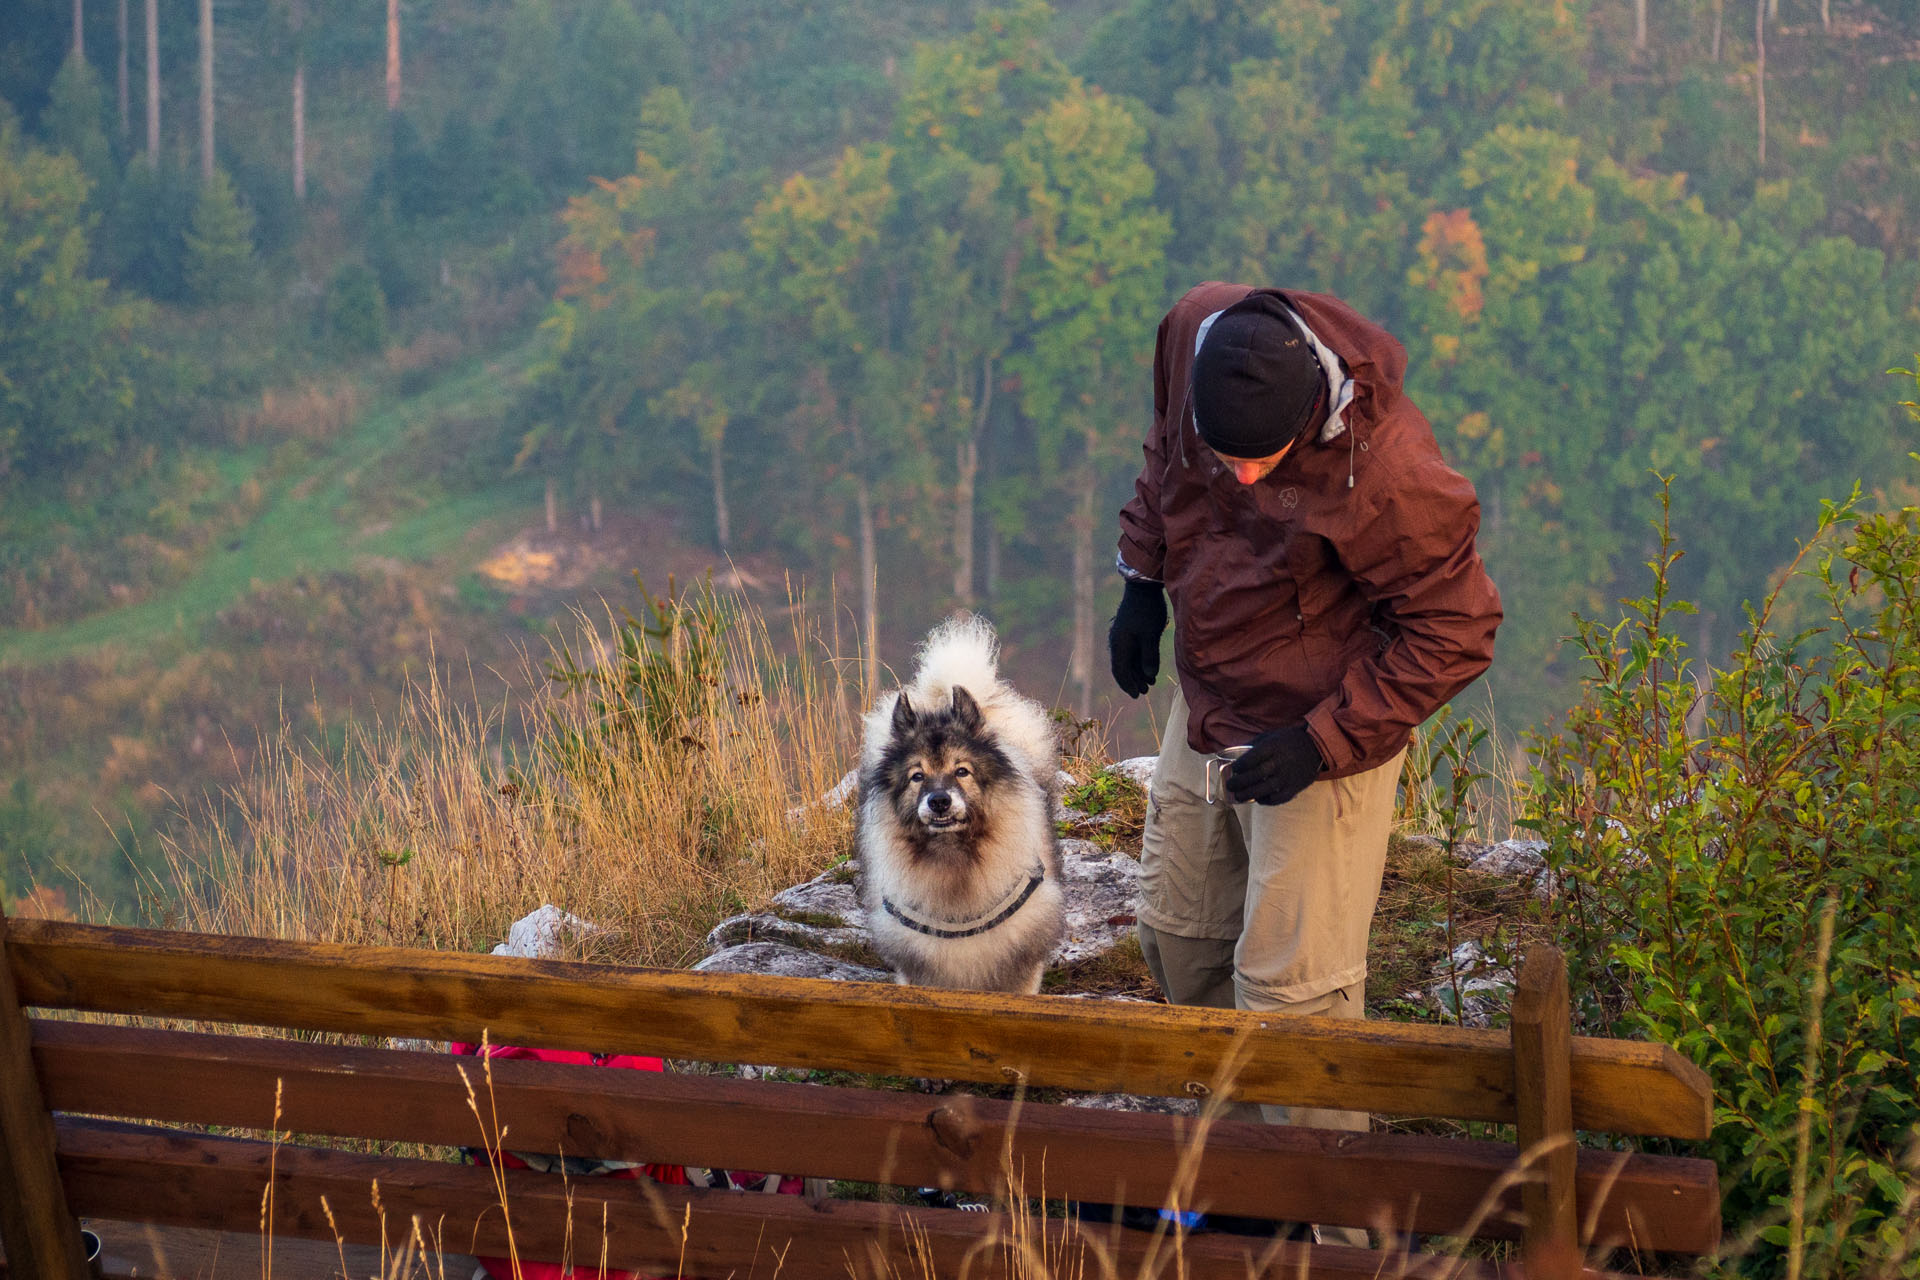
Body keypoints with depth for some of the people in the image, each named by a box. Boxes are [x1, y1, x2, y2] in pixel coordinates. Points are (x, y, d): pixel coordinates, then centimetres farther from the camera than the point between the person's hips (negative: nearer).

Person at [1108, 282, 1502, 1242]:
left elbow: (1455, 634, -22)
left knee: (1291, 986, -4)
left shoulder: (1385, 477, -34)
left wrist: (1321, 742, -24)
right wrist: (1143, 575, 8)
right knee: (1177, 935, 19)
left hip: (1322, 736, -7)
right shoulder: (1193, 331, -16)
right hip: (1206, 712, 7)